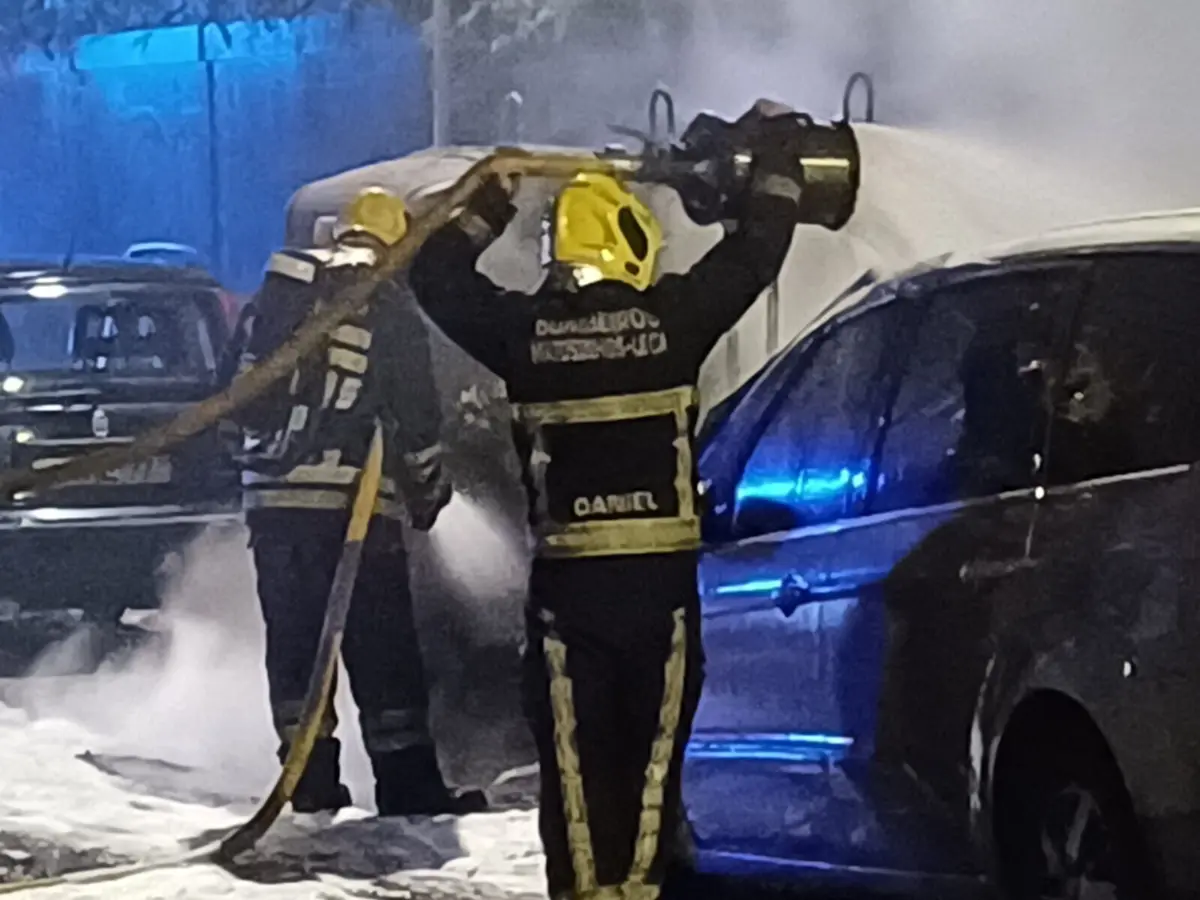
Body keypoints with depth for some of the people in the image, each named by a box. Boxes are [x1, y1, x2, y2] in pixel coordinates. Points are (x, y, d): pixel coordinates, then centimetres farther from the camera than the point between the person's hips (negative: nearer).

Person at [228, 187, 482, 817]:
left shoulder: (274, 296, 12)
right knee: (383, 647, 1)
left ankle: (311, 783, 10)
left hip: (270, 497, 4)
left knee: (293, 640, 10)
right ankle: (408, 786, 1)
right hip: (354, 501, -4)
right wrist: (428, 493, 12)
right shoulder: (389, 309, -2)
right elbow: (417, 418, -1)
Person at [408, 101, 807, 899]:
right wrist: (774, 155, 20)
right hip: (661, 572, -1)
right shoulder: (673, 319, -5)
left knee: (574, 746, 6)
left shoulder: (524, 331, -2)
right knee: (655, 739, 6)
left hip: (565, 575, 1)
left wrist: (489, 207, 26)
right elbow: (755, 254, 5)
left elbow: (437, 278, 13)